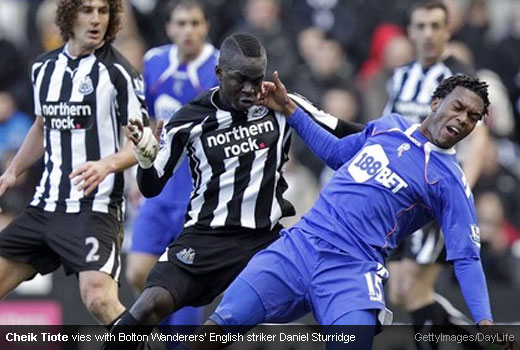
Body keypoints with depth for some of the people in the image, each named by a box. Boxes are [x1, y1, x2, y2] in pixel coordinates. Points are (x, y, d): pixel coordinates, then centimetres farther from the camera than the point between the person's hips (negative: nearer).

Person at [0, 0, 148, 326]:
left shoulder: (117, 71, -8)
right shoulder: (44, 67, 11)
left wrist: (107, 164, -26)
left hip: (95, 210, -6)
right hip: (44, 208, 7)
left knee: (98, 298, -25)